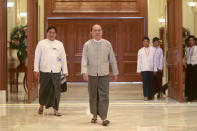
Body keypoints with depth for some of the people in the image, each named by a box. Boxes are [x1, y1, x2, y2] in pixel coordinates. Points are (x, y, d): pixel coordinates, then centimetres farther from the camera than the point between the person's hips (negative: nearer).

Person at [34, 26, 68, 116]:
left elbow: (63, 58, 11)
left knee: (56, 91, 0)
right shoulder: (41, 43, 6)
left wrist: (65, 71, 7)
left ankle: (55, 110, 8)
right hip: (44, 71, -1)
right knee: (44, 90, 6)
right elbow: (37, 57, 4)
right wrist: (36, 70, -2)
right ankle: (41, 106, 27)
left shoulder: (60, 44, 11)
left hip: (56, 71, 1)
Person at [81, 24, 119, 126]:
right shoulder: (87, 44, 1)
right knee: (93, 96, 9)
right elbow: (84, 59, -5)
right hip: (92, 74, 0)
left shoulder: (107, 44, 4)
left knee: (104, 96, -6)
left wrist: (115, 73, 10)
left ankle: (104, 117, -5)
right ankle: (94, 115, 25)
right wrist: (84, 72, -18)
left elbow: (112, 59, 8)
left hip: (104, 74, 0)